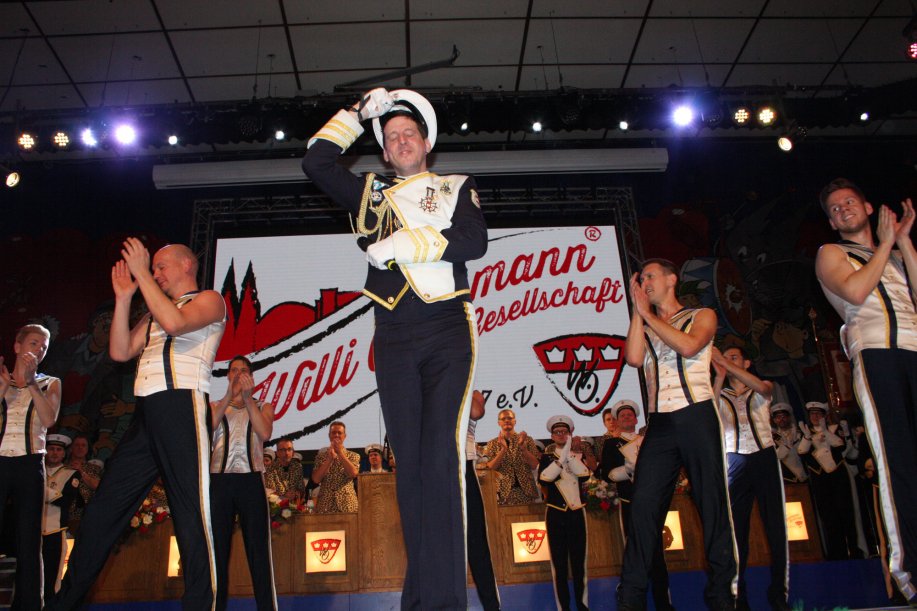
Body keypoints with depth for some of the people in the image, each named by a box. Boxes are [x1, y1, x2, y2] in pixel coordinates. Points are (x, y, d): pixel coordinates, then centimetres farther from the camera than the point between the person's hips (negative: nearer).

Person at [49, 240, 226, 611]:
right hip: (146, 413, 8)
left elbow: (175, 322, -15)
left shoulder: (209, 299, 6)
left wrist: (141, 274, -7)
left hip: (181, 406, -8)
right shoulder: (155, 313, 28)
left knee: (190, 512, -10)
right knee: (102, 508, 10)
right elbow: (120, 352, 17)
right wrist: (123, 298, 14)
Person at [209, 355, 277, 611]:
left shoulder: (263, 406, 17)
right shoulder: (215, 406, 19)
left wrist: (247, 398, -11)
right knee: (217, 551, -1)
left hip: (251, 480, -1)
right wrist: (229, 396, -13)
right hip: (219, 480, 1)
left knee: (258, 551, -6)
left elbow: (265, 433, -4)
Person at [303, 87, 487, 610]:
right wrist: (358, 114, 21)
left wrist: (401, 246, -5)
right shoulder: (371, 194, 23)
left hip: (448, 330, -3)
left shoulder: (457, 188, 16)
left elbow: (474, 241, -1)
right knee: (409, 463, 1)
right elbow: (317, 163, 17)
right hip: (394, 340, 3)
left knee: (440, 458, -15)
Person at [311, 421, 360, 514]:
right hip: (325, 504, 1)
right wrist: (330, 459, -9)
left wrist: (340, 452, -7)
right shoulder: (321, 456, 10)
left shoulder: (353, 456, 8)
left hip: (347, 503, -1)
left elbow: (353, 473, -12)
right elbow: (316, 479, -2)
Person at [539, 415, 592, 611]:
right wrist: (561, 458, -20)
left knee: (579, 561, 2)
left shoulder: (578, 455, 10)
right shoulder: (547, 457, 7)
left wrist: (570, 455, -17)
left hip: (577, 513, 1)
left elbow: (585, 475, -10)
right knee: (559, 562, 0)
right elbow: (543, 478, -13)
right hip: (555, 514, -1)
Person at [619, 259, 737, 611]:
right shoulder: (643, 327, 20)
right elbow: (634, 358, -1)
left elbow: (688, 346, -11)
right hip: (660, 423, 3)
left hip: (697, 416, -3)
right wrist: (637, 310, 4)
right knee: (643, 504, -6)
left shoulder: (702, 316, 11)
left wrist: (649, 314, -3)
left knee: (712, 503, -2)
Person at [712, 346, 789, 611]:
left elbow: (762, 387, -10)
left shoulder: (762, 390, 15)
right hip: (734, 461, 0)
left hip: (764, 457, 0)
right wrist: (719, 374, -14)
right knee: (736, 530, -4)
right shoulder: (720, 395, 16)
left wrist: (725, 362, -16)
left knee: (777, 525, -4)